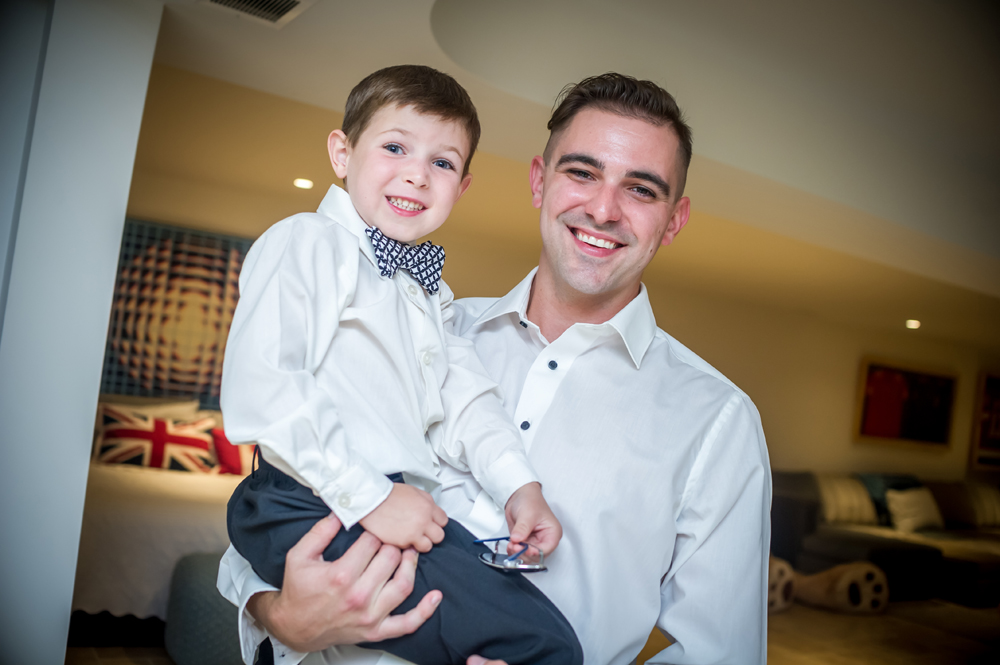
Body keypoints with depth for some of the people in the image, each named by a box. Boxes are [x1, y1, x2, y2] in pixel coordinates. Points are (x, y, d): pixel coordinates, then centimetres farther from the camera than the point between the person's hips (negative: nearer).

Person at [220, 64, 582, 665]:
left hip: (406, 508, 8)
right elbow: (259, 386, -16)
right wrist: (366, 496, -20)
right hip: (312, 507, -8)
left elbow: (464, 396, 16)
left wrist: (519, 485, -1)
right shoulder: (304, 243, -3)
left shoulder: (429, 290, 24)